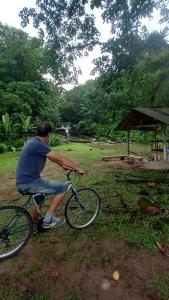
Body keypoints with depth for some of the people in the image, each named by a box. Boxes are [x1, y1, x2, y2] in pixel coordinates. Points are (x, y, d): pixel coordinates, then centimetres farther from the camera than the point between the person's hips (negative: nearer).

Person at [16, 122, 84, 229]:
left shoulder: (32, 142, 11)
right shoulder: (38, 145, -19)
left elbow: (53, 158, 19)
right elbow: (61, 159, -16)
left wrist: (63, 166, 23)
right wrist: (78, 168, -6)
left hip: (22, 182, 10)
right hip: (29, 182, -10)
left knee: (39, 199, 34)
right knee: (63, 188, -5)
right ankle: (48, 220, 4)